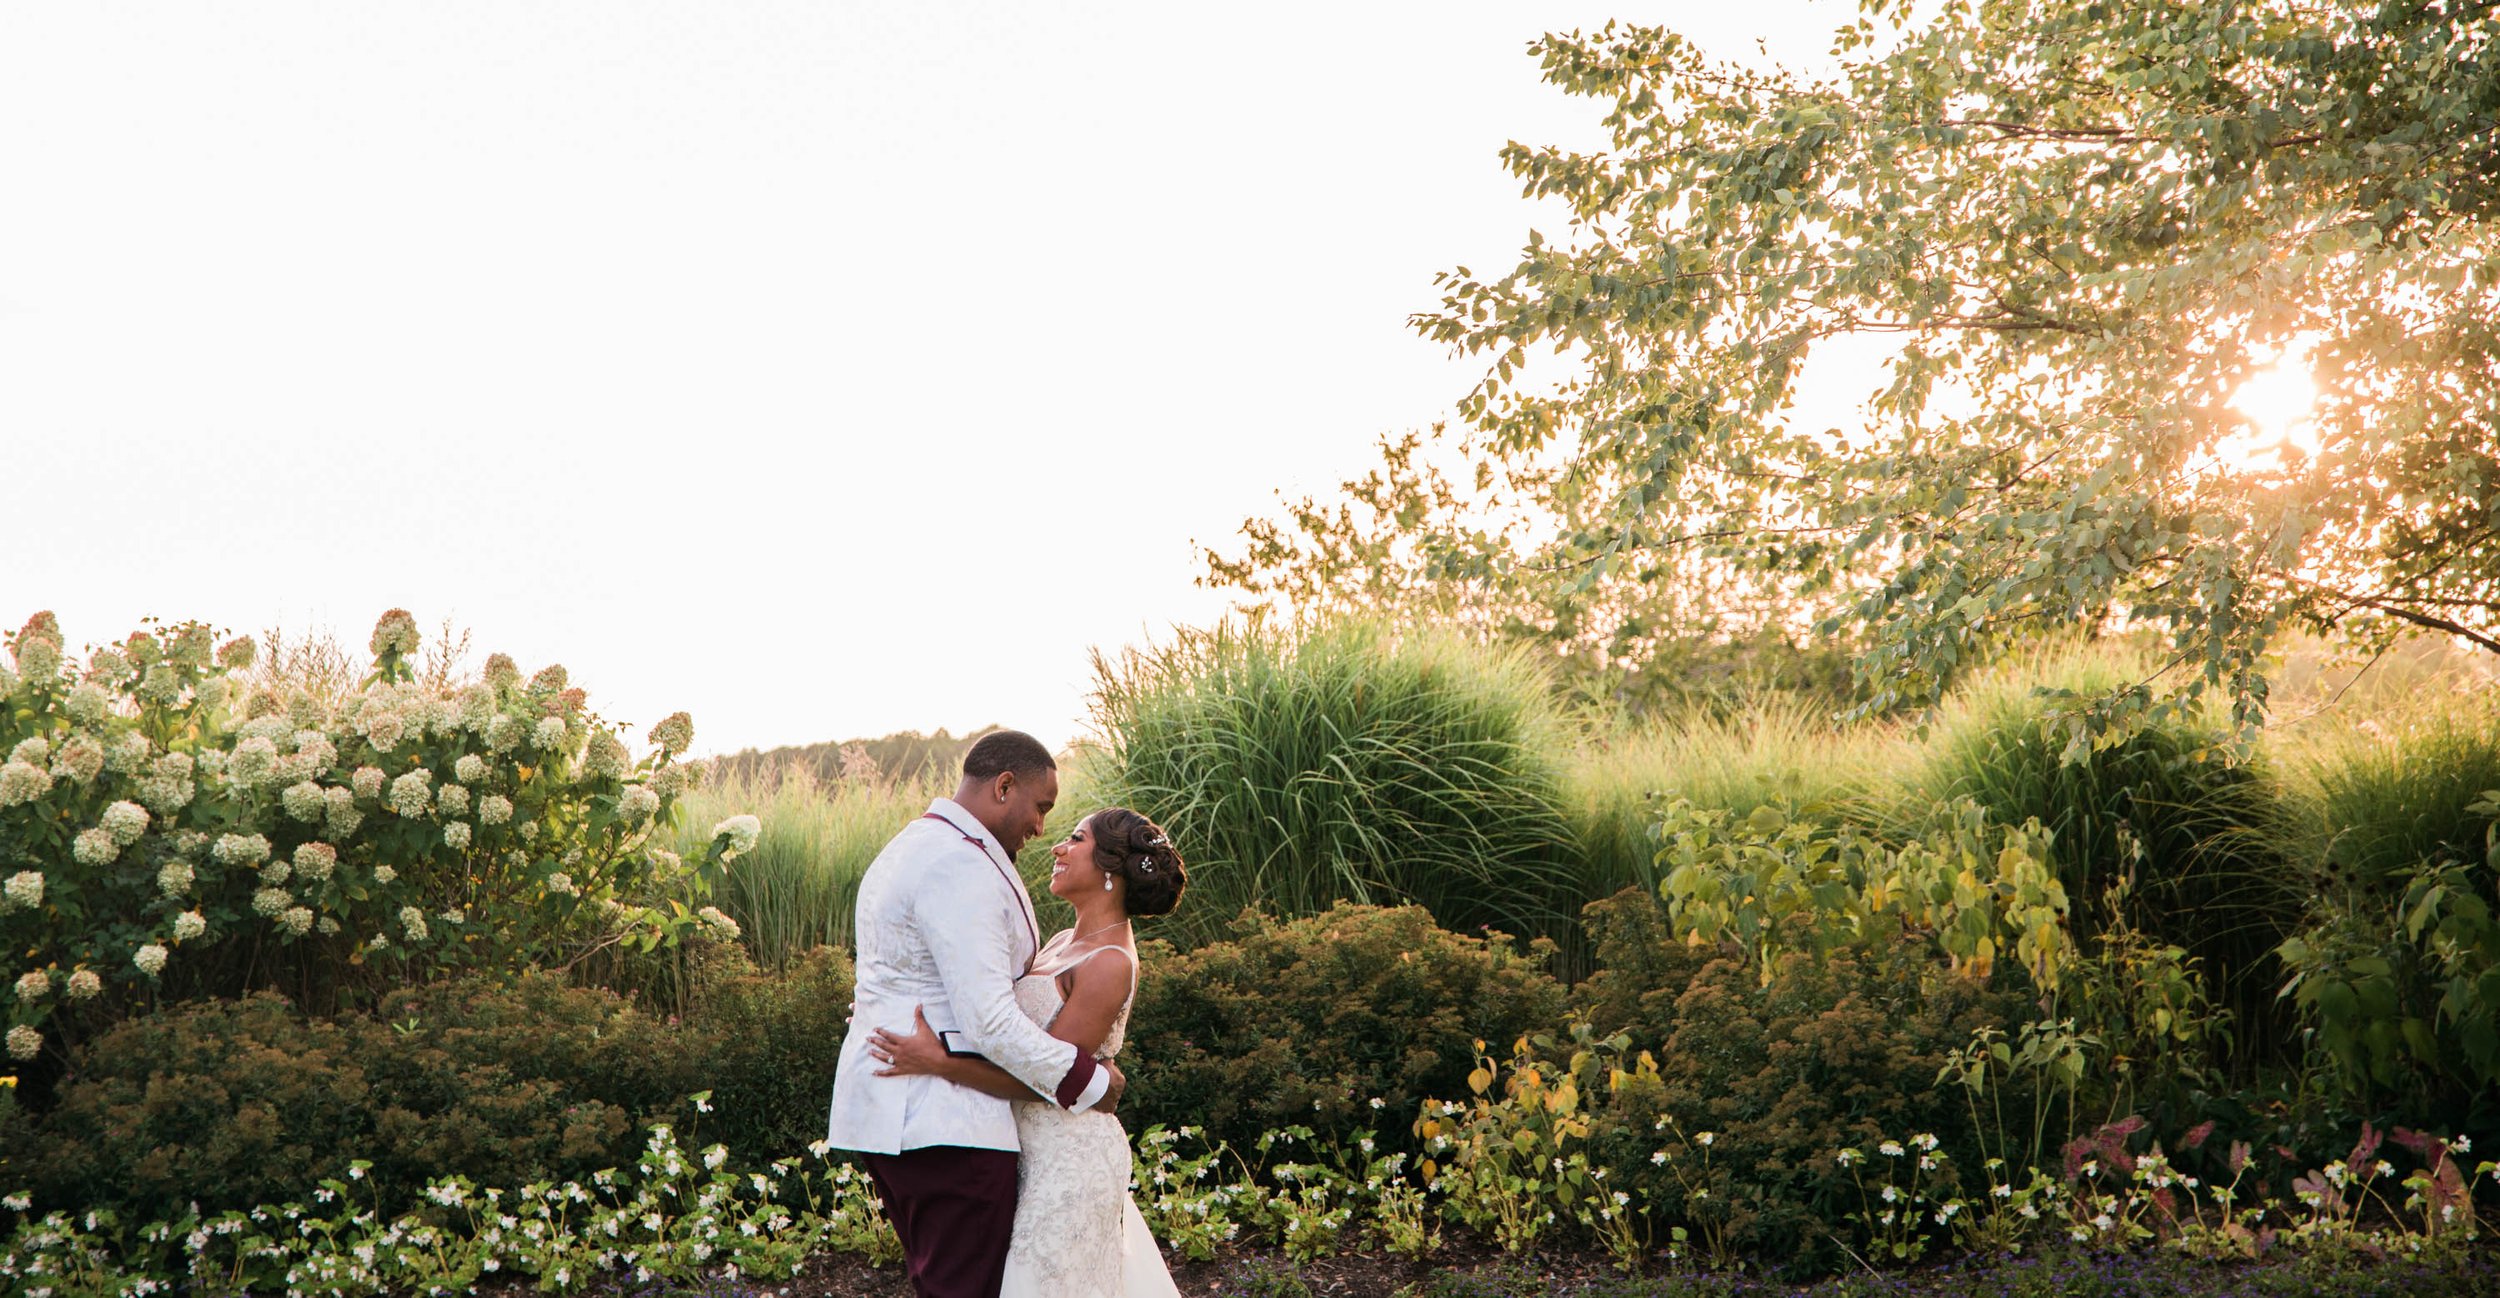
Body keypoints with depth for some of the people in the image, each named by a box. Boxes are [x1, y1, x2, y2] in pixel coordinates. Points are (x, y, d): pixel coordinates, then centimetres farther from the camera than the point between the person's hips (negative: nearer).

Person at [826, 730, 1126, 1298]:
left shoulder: (908, 848, 18)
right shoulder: (963, 868, -18)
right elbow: (992, 1023, -22)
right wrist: (1088, 1081, -13)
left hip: (886, 1115, 11)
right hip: (946, 1123, -11)